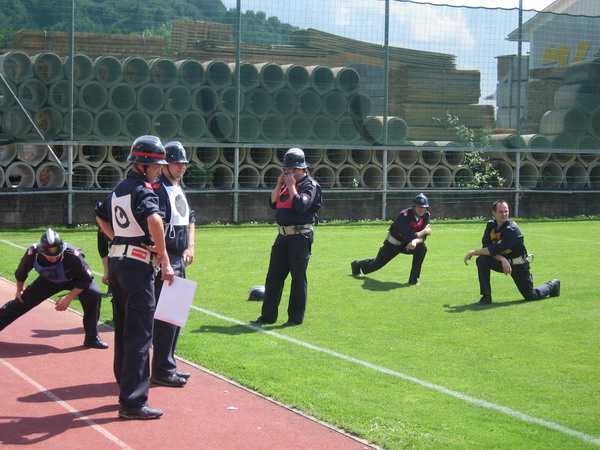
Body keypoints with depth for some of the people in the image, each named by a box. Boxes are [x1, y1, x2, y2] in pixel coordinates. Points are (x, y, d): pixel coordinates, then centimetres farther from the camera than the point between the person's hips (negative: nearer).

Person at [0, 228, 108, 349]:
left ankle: (92, 338, -14)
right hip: (48, 280, 3)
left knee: (94, 294, -28)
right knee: (21, 301, 3)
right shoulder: (32, 254, -32)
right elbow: (21, 273, -7)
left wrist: (69, 298, -30)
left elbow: (86, 279, -26)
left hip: (74, 280, -3)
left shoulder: (72, 255, -41)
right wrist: (19, 290, 8)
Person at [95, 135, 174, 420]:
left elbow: (101, 217, 29)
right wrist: (164, 260, -26)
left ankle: (126, 388, 28)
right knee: (140, 334, -7)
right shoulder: (143, 190, -13)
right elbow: (154, 221, -32)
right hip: (138, 265, -9)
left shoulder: (119, 189, 15)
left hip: (116, 262, 9)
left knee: (123, 330, 17)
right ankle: (133, 402, -7)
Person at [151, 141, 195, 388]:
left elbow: (190, 219, 25)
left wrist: (190, 247, 11)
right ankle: (162, 370, -1)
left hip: (179, 259, 10)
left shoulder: (179, 189, 17)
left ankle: (168, 365, 24)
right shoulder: (157, 189, -13)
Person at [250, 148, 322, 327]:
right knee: (274, 275, 10)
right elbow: (273, 203, 13)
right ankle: (268, 315, 18)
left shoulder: (310, 185, -8)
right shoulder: (286, 183, 16)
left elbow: (301, 206, -23)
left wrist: (291, 186, -16)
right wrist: (279, 185, 2)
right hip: (283, 235, 8)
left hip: (300, 236, -8)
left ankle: (296, 317, 7)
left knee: (298, 277, -2)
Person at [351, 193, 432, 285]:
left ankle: (413, 279, -12)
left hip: (406, 244, 5)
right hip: (392, 244, -5)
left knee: (422, 247, -24)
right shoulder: (404, 215, -32)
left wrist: (415, 241, -36)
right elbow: (408, 237, -39)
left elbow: (422, 237, -14)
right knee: (376, 265, 8)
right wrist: (424, 231, -32)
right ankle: (357, 264, 44)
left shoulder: (426, 216, -12)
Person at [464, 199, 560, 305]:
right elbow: (486, 246, -14)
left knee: (531, 296, 6)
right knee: (481, 260, -24)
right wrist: (502, 259, -28)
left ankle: (553, 285, 39)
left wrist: (473, 252, -30)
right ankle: (486, 297, -15)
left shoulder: (512, 230, -28)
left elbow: (494, 249, -33)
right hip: (502, 261, 5)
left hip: (518, 265, -5)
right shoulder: (491, 225, -7)